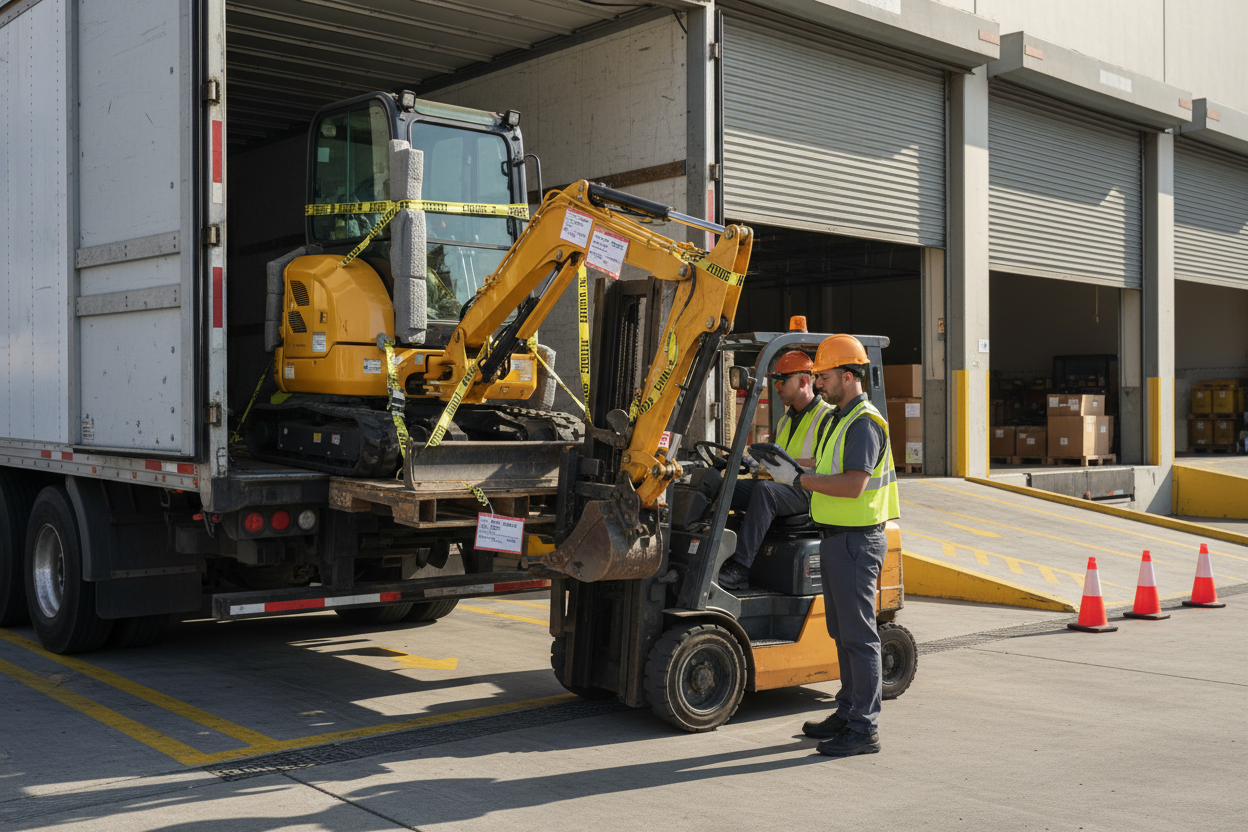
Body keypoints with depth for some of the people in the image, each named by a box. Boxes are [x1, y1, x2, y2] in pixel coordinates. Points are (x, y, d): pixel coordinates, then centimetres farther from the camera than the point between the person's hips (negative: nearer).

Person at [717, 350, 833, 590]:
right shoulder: (785, 420, 23)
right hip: (781, 486, 8)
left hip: (809, 492, -8)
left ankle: (740, 568, -40)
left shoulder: (828, 416, -5)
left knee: (764, 490, -36)